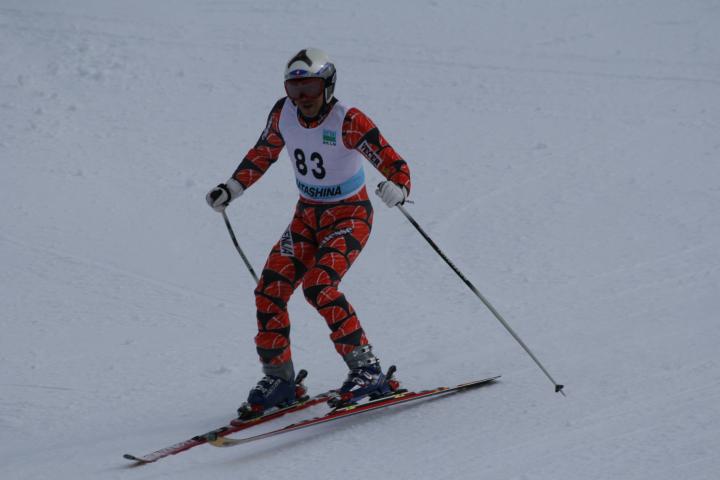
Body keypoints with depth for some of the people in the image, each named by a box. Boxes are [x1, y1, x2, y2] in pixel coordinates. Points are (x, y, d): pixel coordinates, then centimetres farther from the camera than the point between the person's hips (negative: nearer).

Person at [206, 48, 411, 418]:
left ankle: (367, 370, -20)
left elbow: (394, 165, -25)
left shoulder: (349, 123, -23)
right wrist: (232, 188, 6)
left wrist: (397, 188, -47)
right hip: (307, 216, 6)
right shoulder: (283, 113, -7)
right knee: (269, 291, -7)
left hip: (350, 216, -6)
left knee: (319, 285, -27)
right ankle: (278, 378, 9)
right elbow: (263, 153, 12)